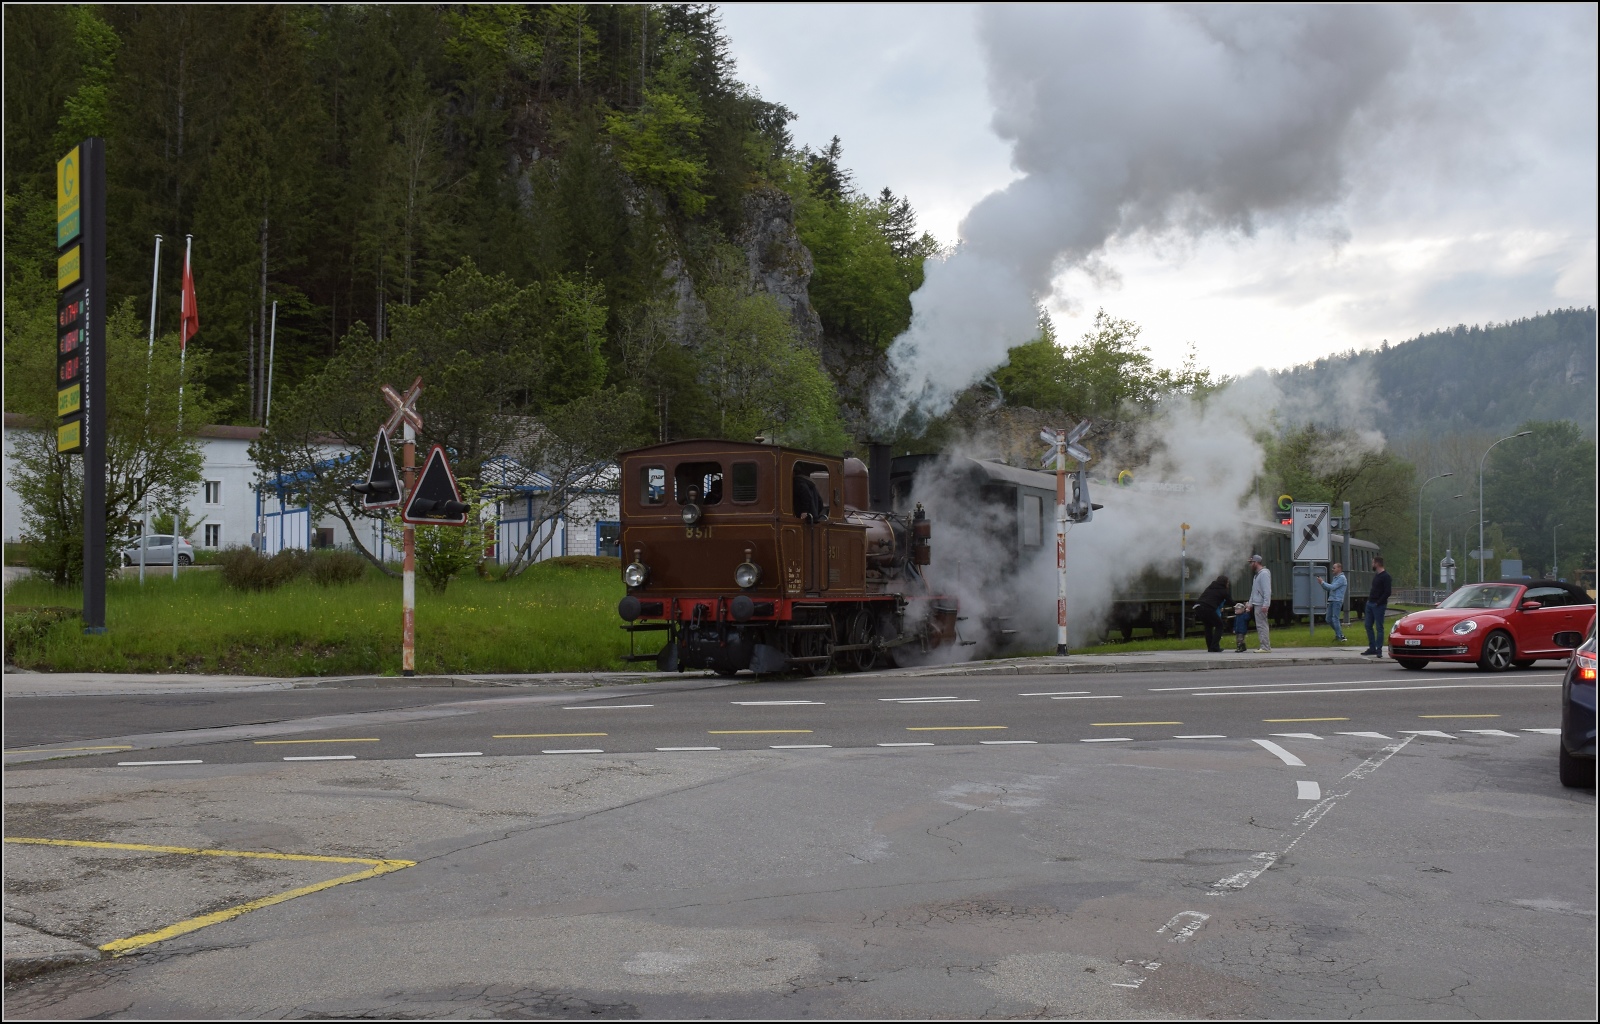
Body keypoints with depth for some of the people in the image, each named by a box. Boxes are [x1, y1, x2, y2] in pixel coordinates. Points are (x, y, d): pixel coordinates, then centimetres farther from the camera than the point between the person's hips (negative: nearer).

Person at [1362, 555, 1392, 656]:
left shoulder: (1386, 577, -11)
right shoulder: (1376, 575, 16)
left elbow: (1388, 592, -18)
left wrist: (1378, 602, -17)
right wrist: (1369, 600, 11)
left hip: (1378, 605, -9)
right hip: (1370, 604, 9)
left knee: (1379, 628, -5)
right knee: (1368, 626, 9)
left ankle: (1379, 650, -2)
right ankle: (1372, 648, 15)